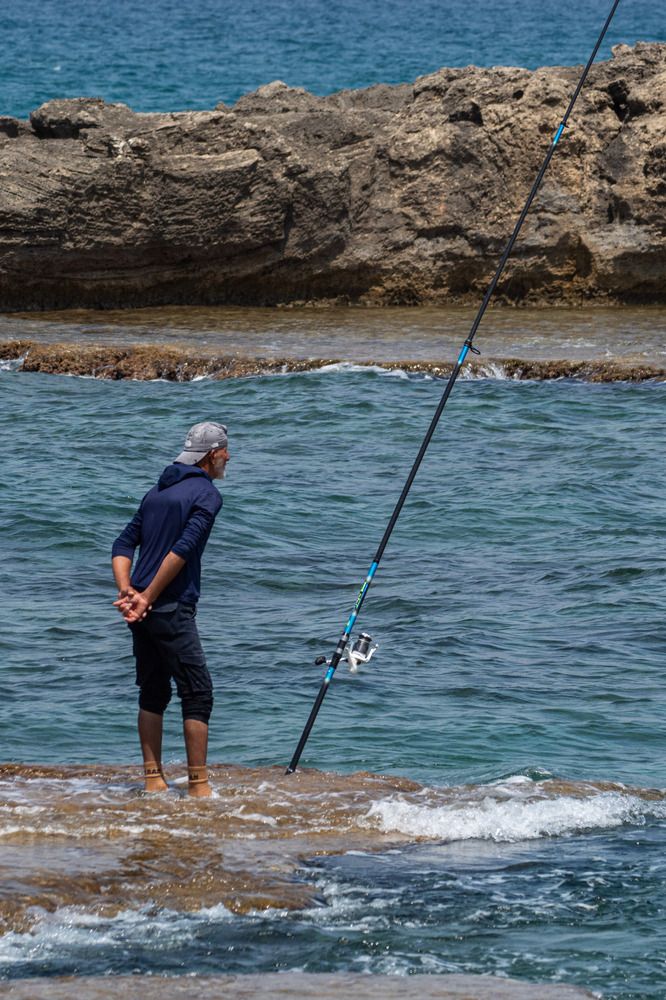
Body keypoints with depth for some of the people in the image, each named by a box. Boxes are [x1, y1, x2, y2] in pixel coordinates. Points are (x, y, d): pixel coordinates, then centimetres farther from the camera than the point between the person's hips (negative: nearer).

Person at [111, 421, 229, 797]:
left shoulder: (158, 492, 19)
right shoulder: (207, 494, -6)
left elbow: (123, 544, 14)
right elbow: (182, 550, -18)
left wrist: (127, 591, 2)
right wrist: (148, 597, -14)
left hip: (143, 610, 8)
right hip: (172, 610, -8)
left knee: (153, 693, 14)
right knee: (198, 694, -4)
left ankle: (153, 778, 16)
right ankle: (199, 785, -6)